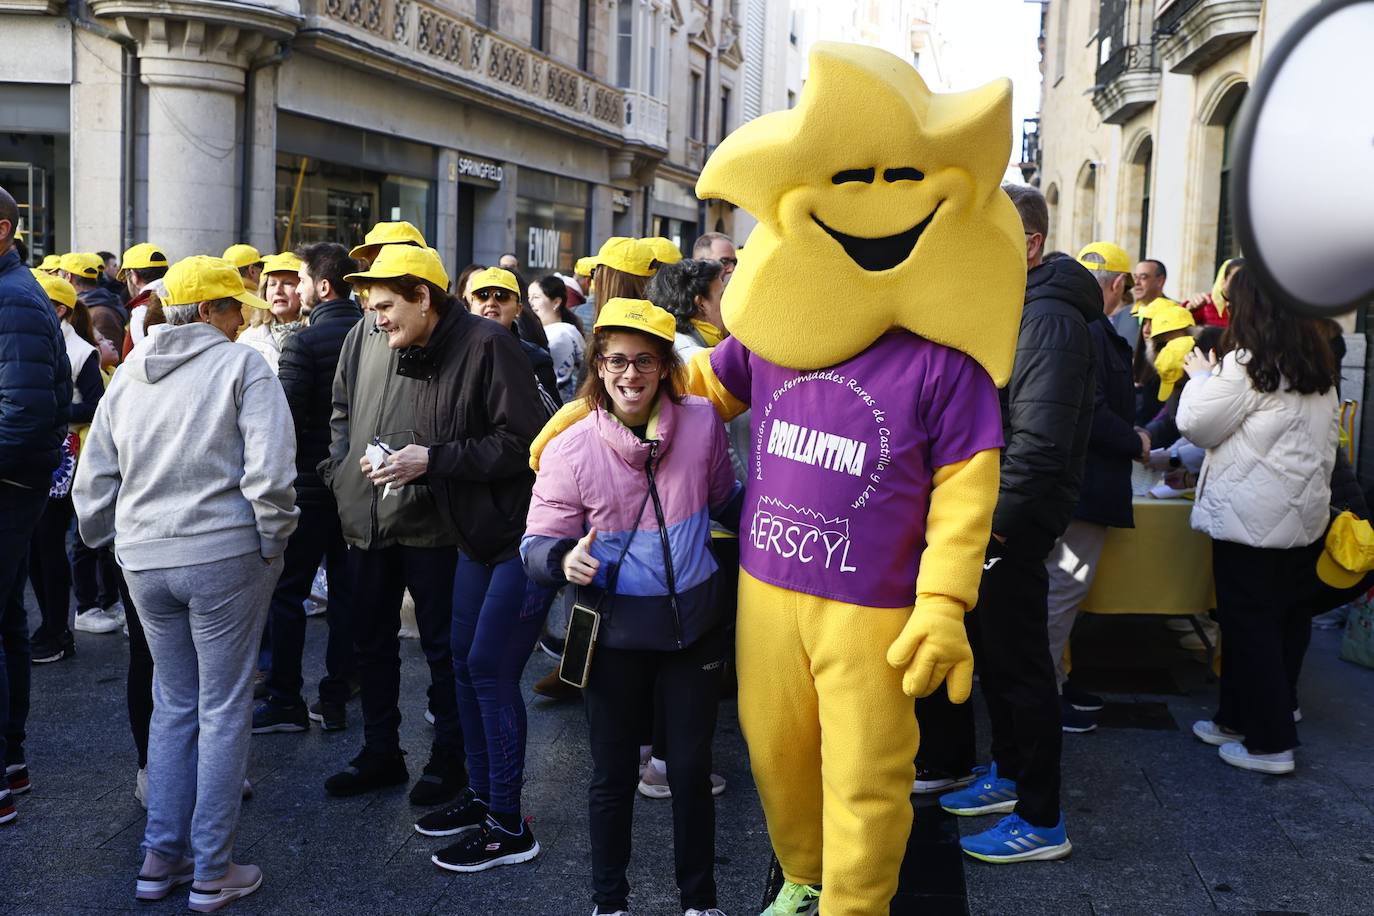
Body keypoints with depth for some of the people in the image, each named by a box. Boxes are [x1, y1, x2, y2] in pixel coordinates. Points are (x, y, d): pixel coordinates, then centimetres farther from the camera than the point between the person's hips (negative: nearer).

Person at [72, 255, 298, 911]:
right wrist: (273, 543, -5)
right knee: (224, 711, 5)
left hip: (144, 561, 6)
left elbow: (91, 485, 13)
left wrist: (116, 544, 23)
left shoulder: (127, 376, 11)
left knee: (174, 705, 19)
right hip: (224, 557, -5)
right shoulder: (241, 366, -7)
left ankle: (160, 858, 24)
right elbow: (270, 473, -18)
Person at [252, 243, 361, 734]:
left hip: (309, 485, -6)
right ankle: (335, 699, 18)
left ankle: (286, 702, 10)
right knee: (346, 588, 11)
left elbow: (286, 418, -17)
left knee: (287, 592, 5)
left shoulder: (304, 343, -15)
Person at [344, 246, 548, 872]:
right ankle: (481, 795, 30)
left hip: (522, 532, -9)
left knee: (490, 668, -7)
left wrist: (431, 459, -23)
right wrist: (403, 465, -3)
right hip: (478, 536, 9)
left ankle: (508, 827, 6)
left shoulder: (488, 344, -18)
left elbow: (521, 440, -25)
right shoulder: (428, 359, 11)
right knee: (465, 662, 14)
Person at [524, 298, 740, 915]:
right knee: (613, 774, 13)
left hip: (693, 623, 1)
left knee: (691, 769, 12)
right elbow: (538, 542, -9)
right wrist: (565, 559, -29)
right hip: (616, 631, -1)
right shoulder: (571, 448, -11)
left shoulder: (702, 424, -6)